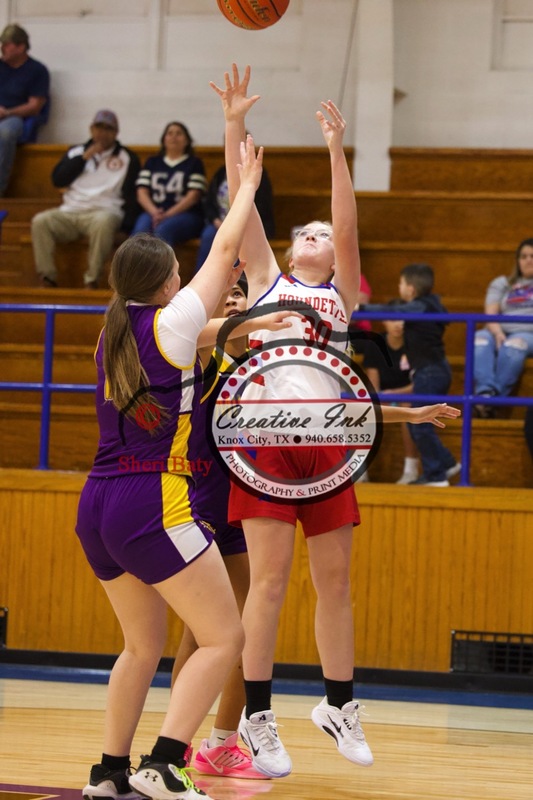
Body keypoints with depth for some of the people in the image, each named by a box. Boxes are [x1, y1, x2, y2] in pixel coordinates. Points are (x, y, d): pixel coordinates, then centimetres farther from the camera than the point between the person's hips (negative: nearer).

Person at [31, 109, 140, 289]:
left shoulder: (127, 158, 12)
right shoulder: (76, 152, 20)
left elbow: (131, 193, 4)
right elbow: (58, 179, 8)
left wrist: (126, 223, -11)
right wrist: (85, 157, 2)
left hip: (104, 211, -3)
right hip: (70, 212, 3)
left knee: (103, 223, -39)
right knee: (40, 221, -25)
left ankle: (91, 282, -33)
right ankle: (47, 280, -25)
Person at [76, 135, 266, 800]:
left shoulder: (112, 334, 13)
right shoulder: (170, 323, -5)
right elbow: (224, 251, 7)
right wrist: (248, 186, 19)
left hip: (98, 505, 8)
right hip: (154, 502, -8)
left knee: (143, 646, 20)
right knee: (224, 638, -3)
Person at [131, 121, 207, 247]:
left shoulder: (194, 163, 15)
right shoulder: (152, 162, 25)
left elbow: (193, 196, 1)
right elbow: (142, 193, 12)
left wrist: (168, 214, -13)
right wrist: (154, 212, -10)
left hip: (186, 215, -2)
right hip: (153, 212, 2)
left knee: (163, 229, -37)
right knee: (140, 229, -34)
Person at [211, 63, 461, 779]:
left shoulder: (342, 292, 16)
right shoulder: (266, 278, 15)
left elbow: (349, 225, 2)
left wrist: (337, 152, -8)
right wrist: (234, 127, -2)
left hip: (327, 440, 2)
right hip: (268, 436, -2)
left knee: (335, 581, 7)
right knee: (270, 578, -7)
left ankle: (339, 705, 21)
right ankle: (257, 716, -4)